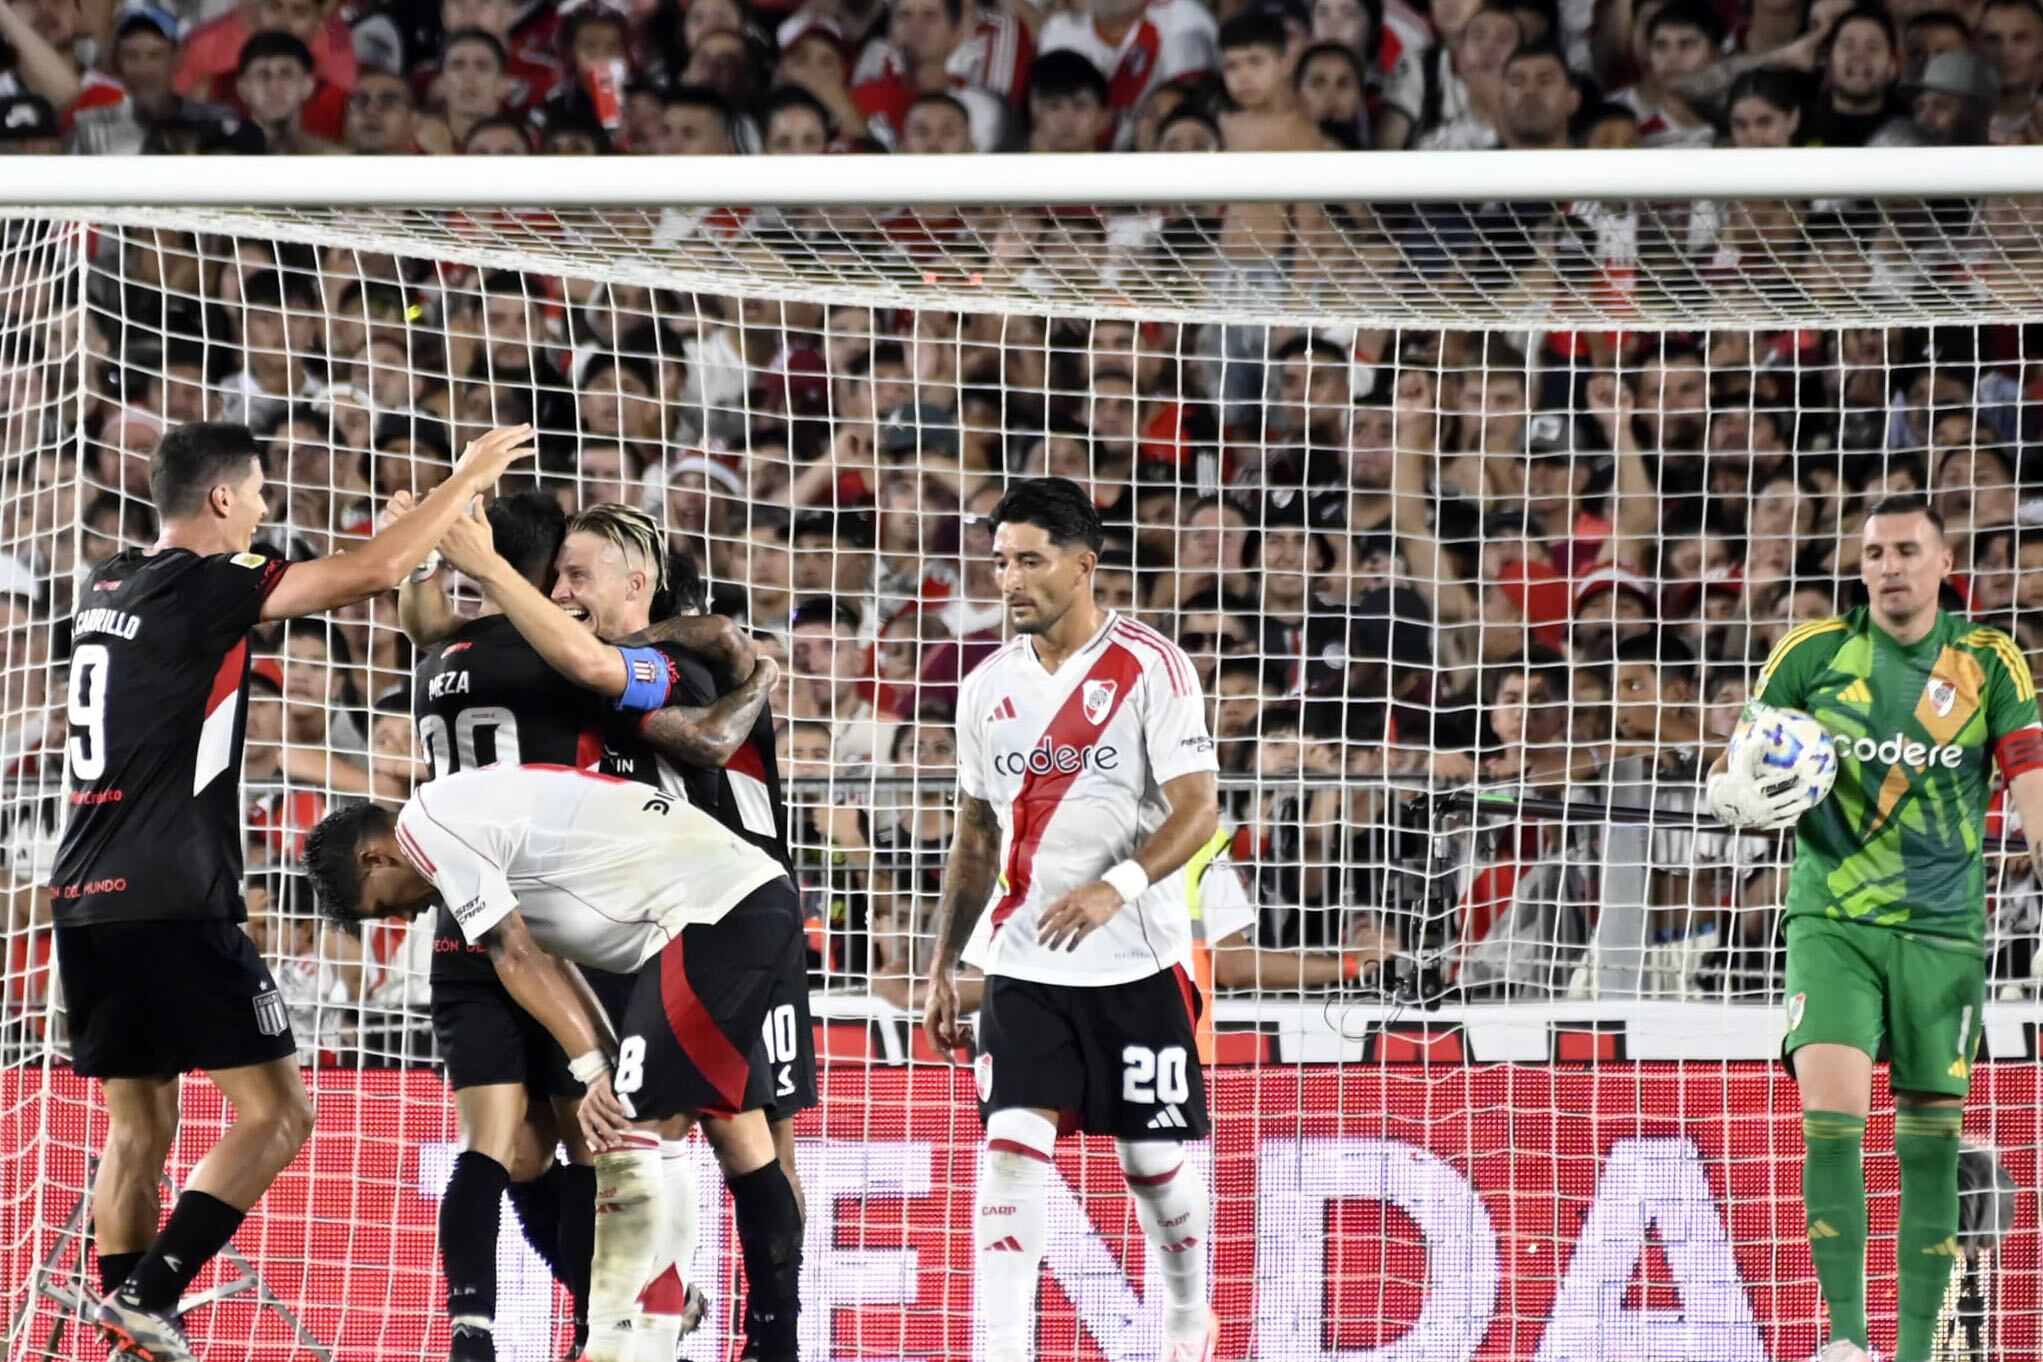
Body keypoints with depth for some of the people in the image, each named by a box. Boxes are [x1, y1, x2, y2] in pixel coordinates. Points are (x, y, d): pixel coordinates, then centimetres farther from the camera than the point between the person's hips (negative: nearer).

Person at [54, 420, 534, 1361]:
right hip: (174, 900, -8)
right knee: (275, 1115, -3)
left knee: (140, 1125, 14)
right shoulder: (201, 587, -9)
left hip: (86, 898, 8)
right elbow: (372, 574, -8)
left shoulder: (111, 586, 15)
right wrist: (467, 480, 5)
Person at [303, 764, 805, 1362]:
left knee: (625, 1133, -9)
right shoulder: (472, 807, 22)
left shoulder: (425, 825, -6)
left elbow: (516, 958, -9)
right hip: (759, 901, 10)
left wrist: (593, 1069, -7)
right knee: (736, 1134, 18)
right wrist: (615, 1066, 14)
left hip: (712, 916, -10)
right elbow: (548, 962, 20)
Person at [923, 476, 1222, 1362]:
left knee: (1156, 1161, 6)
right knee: (1011, 1148, -12)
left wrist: (1118, 885, -29)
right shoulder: (988, 686, 9)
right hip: (1023, 965, 3)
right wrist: (942, 967, 14)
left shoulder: (1150, 667, -7)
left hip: (1137, 963, -3)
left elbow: (1198, 809, -13)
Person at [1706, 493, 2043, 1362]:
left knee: (1931, 1140, 4)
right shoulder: (1813, 654, 2)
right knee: (1831, 1110, -19)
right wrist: (1739, 796, -17)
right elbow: (1739, 768, 7)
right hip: (1832, 923, -1)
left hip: (1943, 930, 1)